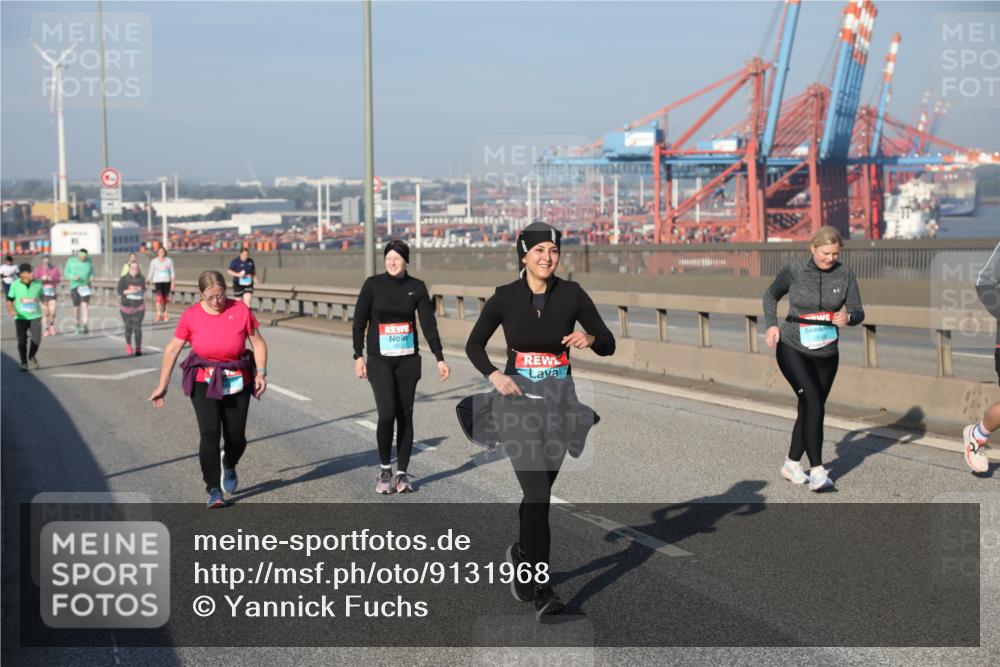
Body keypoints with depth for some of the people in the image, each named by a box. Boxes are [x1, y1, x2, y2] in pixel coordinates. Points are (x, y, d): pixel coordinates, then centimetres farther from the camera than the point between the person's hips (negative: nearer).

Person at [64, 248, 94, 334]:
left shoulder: (89, 261, 0)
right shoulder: (71, 261, -3)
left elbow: (92, 272, 10)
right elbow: (66, 272, 2)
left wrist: (92, 276, -13)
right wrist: (73, 277, -17)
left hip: (85, 286, 0)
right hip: (74, 286, 0)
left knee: (84, 305, -15)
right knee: (76, 307, 3)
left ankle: (84, 326, -17)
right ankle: (78, 323, 28)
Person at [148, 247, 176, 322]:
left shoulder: (169, 261, 5)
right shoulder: (153, 261, 1)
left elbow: (172, 273, 8)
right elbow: (151, 273, 5)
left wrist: (172, 283, 4)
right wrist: (150, 283, 3)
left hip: (166, 282, 2)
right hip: (157, 281, -2)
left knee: (166, 298, 5)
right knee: (159, 297, -17)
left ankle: (164, 314, 15)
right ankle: (158, 314, -18)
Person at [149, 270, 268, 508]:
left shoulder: (240, 310, -7)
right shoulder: (191, 316, -7)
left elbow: (258, 343, 2)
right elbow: (172, 349, 0)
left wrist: (261, 373, -9)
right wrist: (162, 385, 1)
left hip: (237, 383, 1)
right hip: (204, 382, -1)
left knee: (236, 438, 6)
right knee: (209, 435, -15)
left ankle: (229, 466, 42)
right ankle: (214, 490, -5)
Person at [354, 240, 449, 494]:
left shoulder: (417, 287, 1)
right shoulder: (373, 285, -3)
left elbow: (429, 324, 0)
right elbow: (359, 322, 1)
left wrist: (439, 359, -5)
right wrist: (358, 356, -4)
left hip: (408, 360, 2)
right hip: (379, 360, -2)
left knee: (405, 415, 4)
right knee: (386, 414, -14)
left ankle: (402, 473, 15)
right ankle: (385, 469, 6)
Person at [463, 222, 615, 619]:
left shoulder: (571, 294, -2)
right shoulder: (505, 297, -4)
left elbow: (608, 345, 0)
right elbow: (474, 344, 6)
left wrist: (589, 338, -22)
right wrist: (494, 375, -11)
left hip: (559, 402, 3)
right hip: (519, 401, -3)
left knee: (539, 491, 14)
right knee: (537, 492, -15)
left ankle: (522, 555, 42)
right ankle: (541, 590, -14)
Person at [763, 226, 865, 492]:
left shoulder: (845, 275, -4)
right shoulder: (793, 272, -9)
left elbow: (858, 312, -1)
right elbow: (771, 295, 8)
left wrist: (848, 317, -24)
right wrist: (772, 325, -8)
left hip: (826, 354, 4)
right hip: (792, 350, -4)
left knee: (810, 409, 11)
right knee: (814, 403, -19)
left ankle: (792, 464, 29)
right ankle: (817, 471, -19)